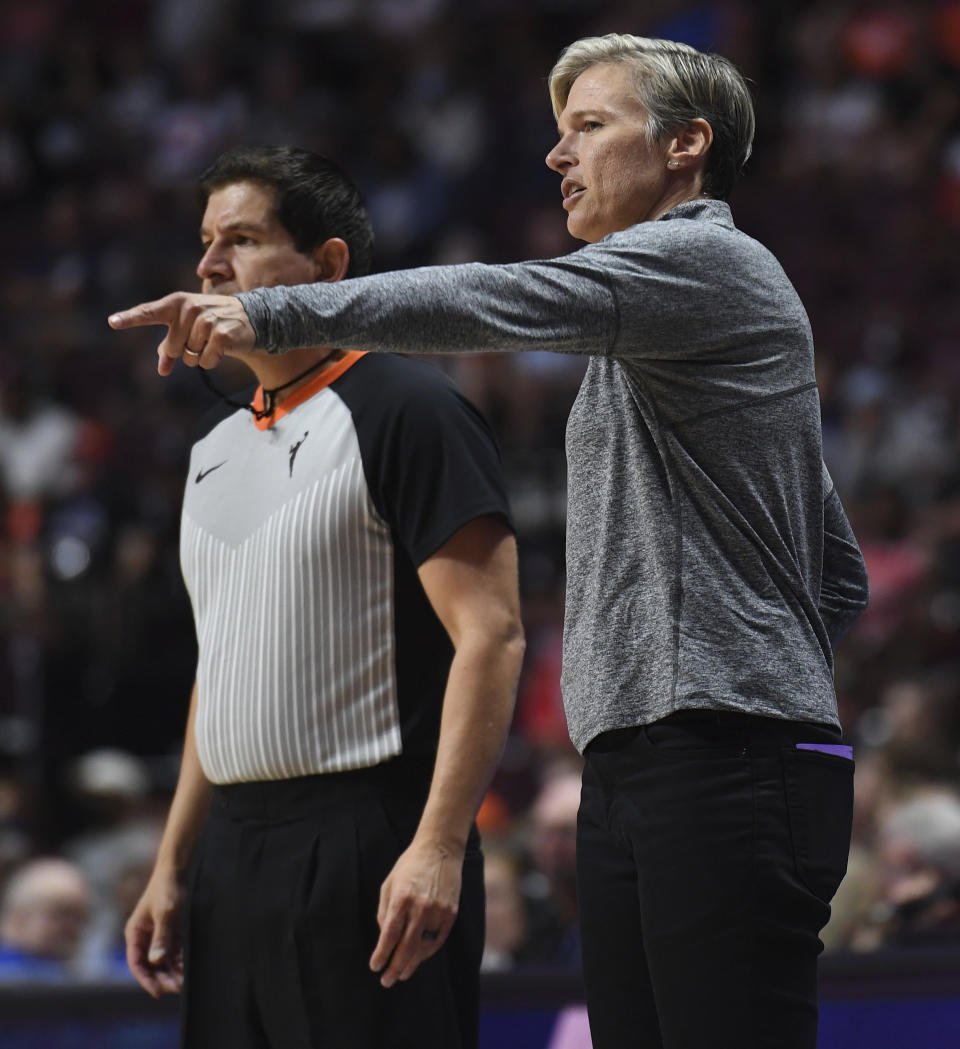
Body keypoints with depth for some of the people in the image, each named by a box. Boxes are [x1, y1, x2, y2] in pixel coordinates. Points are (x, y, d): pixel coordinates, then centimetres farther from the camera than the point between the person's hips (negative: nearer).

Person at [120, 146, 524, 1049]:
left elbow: (489, 635, -14)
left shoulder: (405, 411, -7)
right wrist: (172, 866, 19)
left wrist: (438, 846, -21)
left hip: (371, 843, -8)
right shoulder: (217, 450, 19)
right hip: (234, 857, 8)